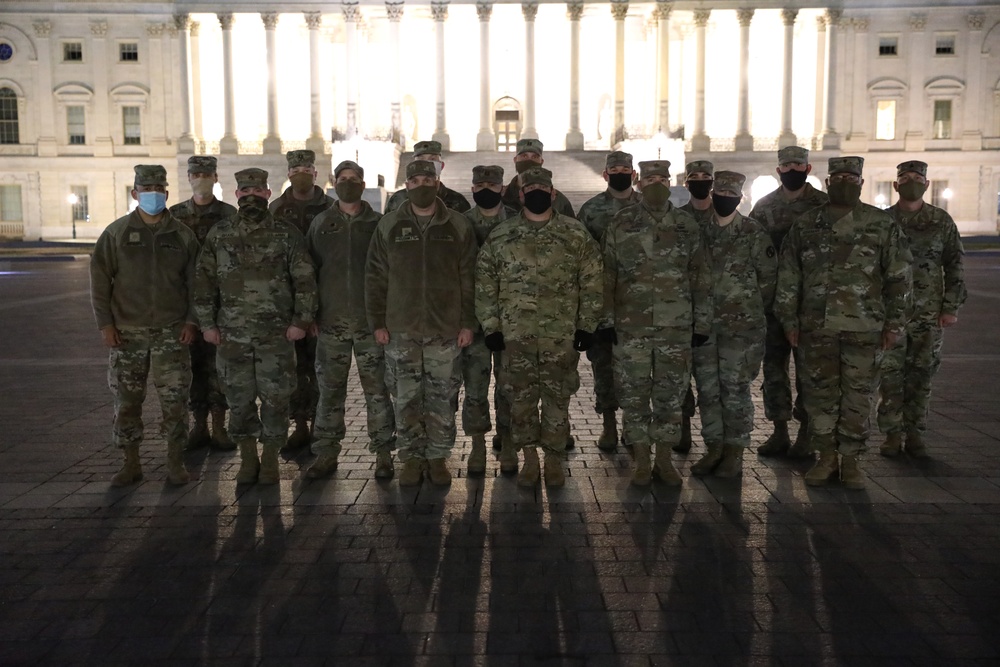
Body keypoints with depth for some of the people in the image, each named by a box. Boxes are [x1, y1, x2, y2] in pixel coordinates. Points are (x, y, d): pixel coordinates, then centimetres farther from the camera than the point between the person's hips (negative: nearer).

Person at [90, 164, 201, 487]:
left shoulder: (182, 235, 5)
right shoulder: (116, 233, 4)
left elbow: (195, 281, 7)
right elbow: (99, 279, 4)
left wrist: (191, 321, -1)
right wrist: (105, 323, -2)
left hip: (171, 331, 0)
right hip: (127, 331, 1)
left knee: (174, 399, -1)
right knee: (126, 400, 6)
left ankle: (175, 463, 12)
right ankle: (131, 464, 19)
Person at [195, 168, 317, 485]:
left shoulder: (287, 235, 0)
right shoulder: (218, 235, 6)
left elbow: (305, 281, 0)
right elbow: (205, 281, 7)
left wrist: (301, 320, -6)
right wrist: (207, 323, 3)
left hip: (276, 335, -2)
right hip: (232, 335, 2)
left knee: (275, 398, 2)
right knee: (239, 399, 7)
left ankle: (270, 459, 17)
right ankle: (248, 458, 22)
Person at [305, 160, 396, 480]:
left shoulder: (378, 224, 5)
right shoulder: (320, 224, 10)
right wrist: (310, 315, 3)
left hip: (371, 321, -1)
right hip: (331, 322, 2)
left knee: (377, 390, 1)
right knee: (329, 390, 7)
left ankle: (383, 454, 10)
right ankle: (326, 453, 17)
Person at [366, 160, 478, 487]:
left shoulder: (458, 226, 4)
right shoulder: (389, 225, 5)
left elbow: (469, 279, 3)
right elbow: (375, 278, 6)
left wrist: (468, 323, -2)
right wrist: (377, 323, 1)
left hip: (446, 329, 0)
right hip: (401, 329, 1)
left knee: (442, 398, 5)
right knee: (407, 399, 6)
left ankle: (438, 457, 19)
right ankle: (412, 457, 19)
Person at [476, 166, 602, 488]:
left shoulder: (576, 234, 2)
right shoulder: (500, 236, 4)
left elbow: (591, 283, 2)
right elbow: (485, 285, 5)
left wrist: (586, 326, -2)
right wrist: (491, 326, 0)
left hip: (562, 335, -1)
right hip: (515, 334, 1)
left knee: (557, 399, 7)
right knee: (521, 398, 8)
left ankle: (554, 459, 22)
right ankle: (529, 459, 24)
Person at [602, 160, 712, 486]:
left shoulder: (688, 226, 6)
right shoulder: (621, 225, 2)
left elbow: (700, 279, 8)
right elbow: (607, 275, 3)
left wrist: (702, 322, 4)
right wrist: (607, 319, -1)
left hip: (676, 327, 1)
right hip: (631, 327, -1)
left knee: (671, 395, 7)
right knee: (634, 395, 5)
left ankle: (664, 459, 20)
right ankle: (641, 460, 18)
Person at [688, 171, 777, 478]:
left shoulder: (753, 234, -3)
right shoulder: (700, 232, 8)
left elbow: (769, 276, 1)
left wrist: (751, 309, 4)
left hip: (741, 326, -4)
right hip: (704, 324, 4)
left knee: (736, 390, 0)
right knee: (707, 389, 8)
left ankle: (735, 453, 10)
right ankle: (714, 448, 20)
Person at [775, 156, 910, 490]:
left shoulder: (883, 225, 4)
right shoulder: (805, 225, 7)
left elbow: (899, 277, 5)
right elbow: (788, 276, 8)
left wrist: (894, 322, 0)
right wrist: (789, 319, 4)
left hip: (865, 327, -1)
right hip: (816, 326, 1)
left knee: (858, 395, 5)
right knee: (819, 393, 5)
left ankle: (850, 459, 17)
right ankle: (826, 457, 18)